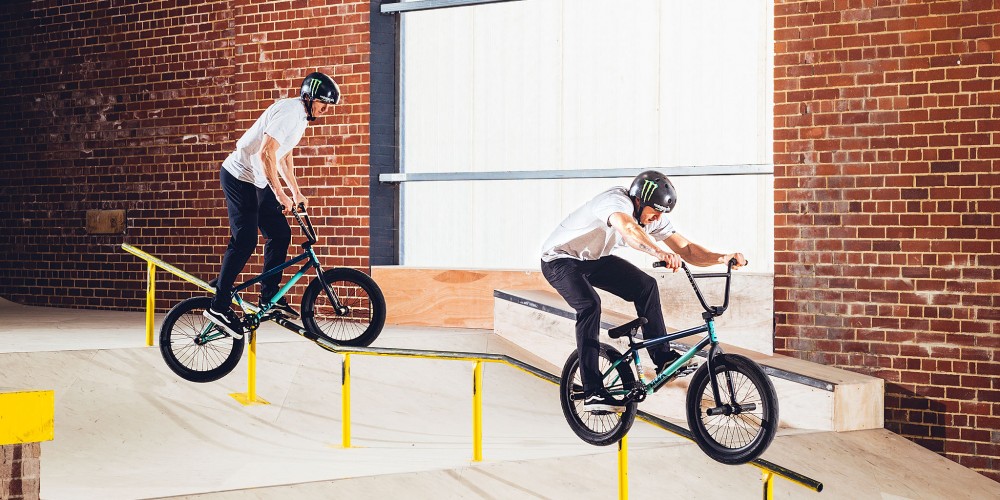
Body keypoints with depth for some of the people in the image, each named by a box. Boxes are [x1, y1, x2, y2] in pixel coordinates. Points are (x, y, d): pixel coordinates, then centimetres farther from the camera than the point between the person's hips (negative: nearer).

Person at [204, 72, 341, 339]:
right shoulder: (289, 112, -20)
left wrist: (296, 192, 23)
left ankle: (270, 297, 15)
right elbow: (266, 154, -28)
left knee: (280, 234, 7)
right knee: (244, 241, -13)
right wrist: (280, 195, -25)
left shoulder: (301, 115, 13)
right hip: (240, 177, -10)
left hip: (257, 181, 10)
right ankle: (219, 306, -10)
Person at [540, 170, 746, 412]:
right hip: (560, 259, -8)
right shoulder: (617, 201, -32)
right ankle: (593, 392, -29)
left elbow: (687, 249, -10)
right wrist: (661, 253, -71)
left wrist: (723, 257, -27)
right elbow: (628, 229, -55)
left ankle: (662, 357, 5)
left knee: (645, 286, -4)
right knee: (590, 305, -30)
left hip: (593, 258, 8)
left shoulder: (654, 218, -7)